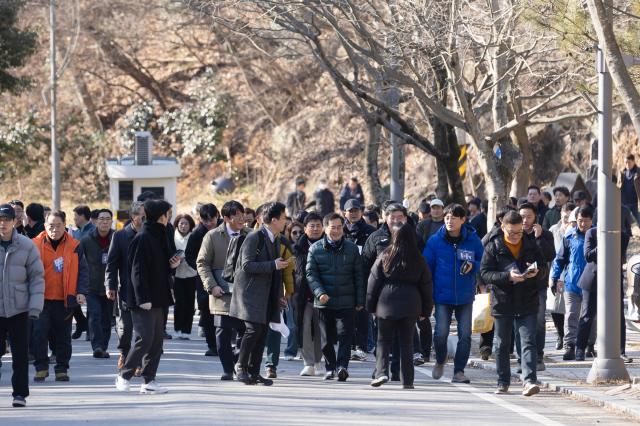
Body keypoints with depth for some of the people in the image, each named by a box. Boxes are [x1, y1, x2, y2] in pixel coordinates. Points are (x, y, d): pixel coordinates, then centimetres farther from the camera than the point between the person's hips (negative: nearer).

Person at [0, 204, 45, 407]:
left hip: (19, 309, 0)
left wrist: (35, 306, -7)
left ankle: (20, 393, 11)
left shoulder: (27, 246, -1)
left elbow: (37, 277, 2)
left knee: (20, 354, 2)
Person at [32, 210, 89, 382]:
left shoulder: (74, 246, 3)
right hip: (41, 299, -1)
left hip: (64, 301, 1)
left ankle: (62, 369, 19)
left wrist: (81, 292, -7)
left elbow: (83, 270, 5)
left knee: (63, 336, 8)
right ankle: (41, 368, 5)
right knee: (39, 334, -8)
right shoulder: (36, 245, 0)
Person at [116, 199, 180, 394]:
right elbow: (137, 271, -18)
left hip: (158, 299, 9)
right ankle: (124, 375, 2)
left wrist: (171, 265, 5)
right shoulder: (142, 239, -13)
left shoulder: (160, 237, 15)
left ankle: (149, 381, 11)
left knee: (157, 341, 7)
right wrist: (143, 298, -22)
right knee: (145, 339, -11)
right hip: (144, 302, -9)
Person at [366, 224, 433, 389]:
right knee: (407, 342, 7)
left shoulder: (384, 257, -2)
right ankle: (407, 380, 5)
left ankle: (381, 372, -10)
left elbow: (374, 282, 2)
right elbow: (426, 286, 8)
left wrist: (371, 306, 10)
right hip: (410, 306, 1)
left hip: (387, 304, -1)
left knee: (383, 340, 8)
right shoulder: (418, 261, 2)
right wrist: (425, 311, 16)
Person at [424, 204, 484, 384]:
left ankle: (459, 371, 11)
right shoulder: (435, 241, -2)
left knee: (465, 335, 0)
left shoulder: (473, 240, -1)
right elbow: (426, 267, 2)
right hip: (442, 295, -1)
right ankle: (440, 361, 21)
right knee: (441, 333, -8)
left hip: (465, 296, 1)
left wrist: (473, 266, -14)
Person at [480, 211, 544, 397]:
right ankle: (503, 382, 20)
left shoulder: (531, 245, 5)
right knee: (502, 344, 9)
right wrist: (508, 276, -23)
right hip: (502, 302, 0)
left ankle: (529, 380, -17)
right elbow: (485, 273, -9)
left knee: (528, 342, -10)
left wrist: (535, 272, -12)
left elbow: (543, 268, 12)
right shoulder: (493, 247, -2)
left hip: (527, 304, 0)